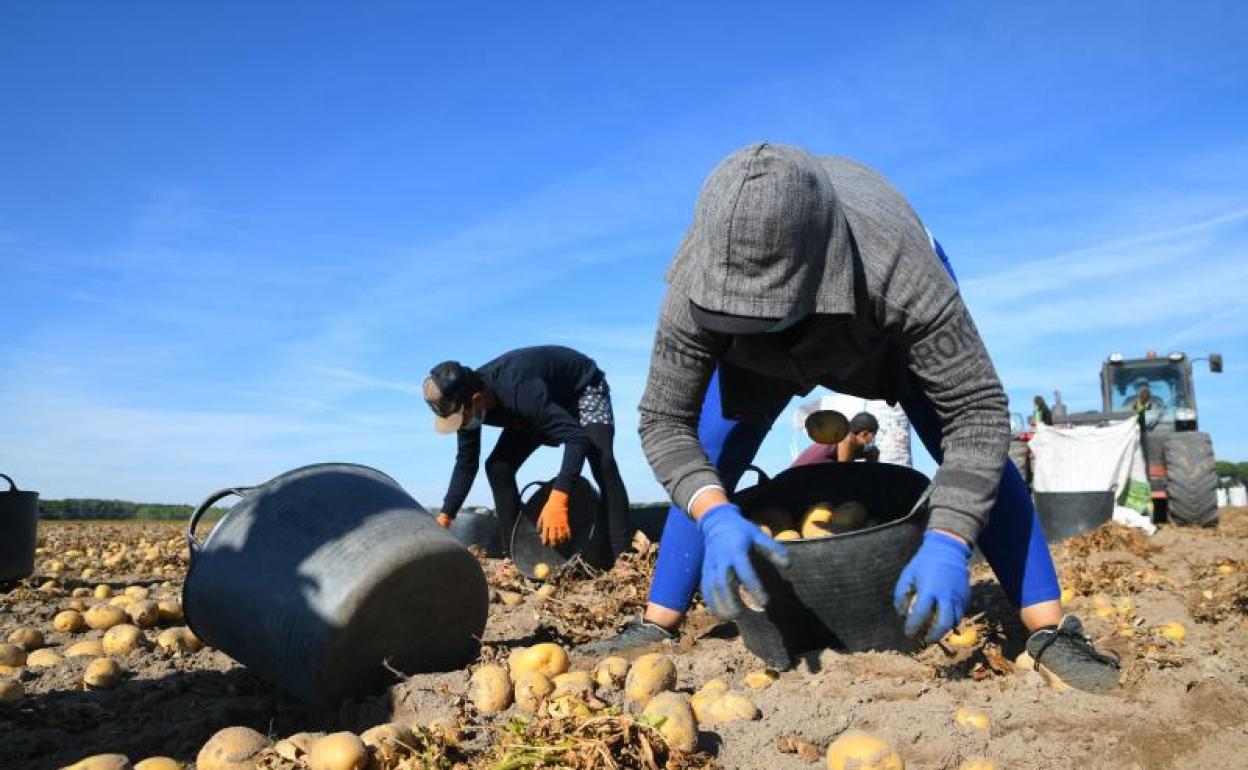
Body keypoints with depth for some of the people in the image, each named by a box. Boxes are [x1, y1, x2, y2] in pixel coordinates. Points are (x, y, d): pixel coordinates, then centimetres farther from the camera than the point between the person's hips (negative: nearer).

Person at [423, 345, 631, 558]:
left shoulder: (518, 389, -44)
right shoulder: (465, 402, -20)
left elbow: (576, 436, -47)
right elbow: (466, 464, -6)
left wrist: (558, 500, -58)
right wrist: (443, 518, -10)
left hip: (582, 387, -7)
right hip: (541, 404, 7)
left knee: (602, 463, -30)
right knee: (497, 467, -6)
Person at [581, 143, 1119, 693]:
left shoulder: (901, 273, -48)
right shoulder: (695, 289, -41)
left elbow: (977, 411, -41)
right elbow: (664, 421, -33)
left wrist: (947, 544, -54)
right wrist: (716, 519, -51)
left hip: (893, 324, -1)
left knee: (974, 452, -17)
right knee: (706, 462, -9)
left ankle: (1050, 631, -6)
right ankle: (656, 628, 4)